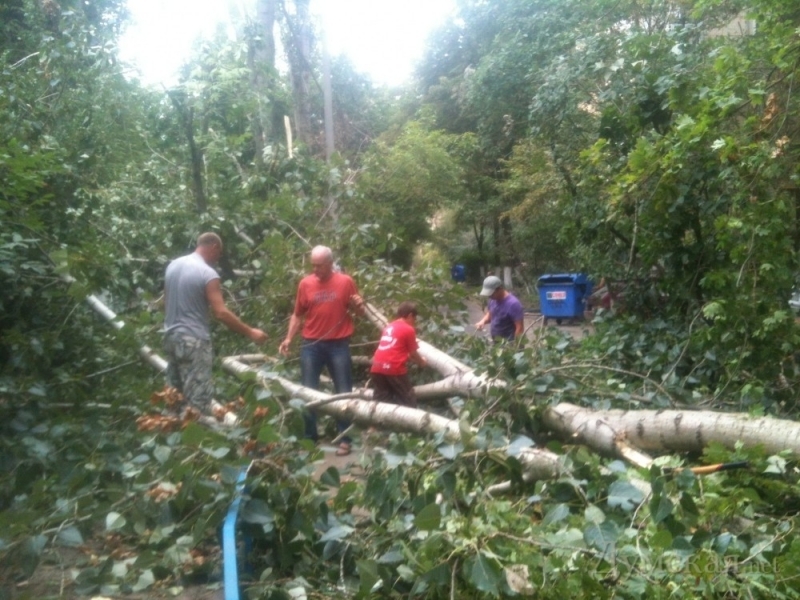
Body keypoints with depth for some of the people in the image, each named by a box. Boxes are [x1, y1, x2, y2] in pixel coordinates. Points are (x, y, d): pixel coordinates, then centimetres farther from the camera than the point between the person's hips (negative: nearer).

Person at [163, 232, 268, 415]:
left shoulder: (173, 265, 8)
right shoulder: (208, 273, -15)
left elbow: (167, 303, 16)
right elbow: (221, 313, -20)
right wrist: (250, 332, -13)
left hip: (171, 336, 9)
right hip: (193, 340, -8)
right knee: (198, 400, -4)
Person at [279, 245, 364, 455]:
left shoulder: (346, 282, -1)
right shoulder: (305, 283, 3)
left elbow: (360, 312, 7)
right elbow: (298, 315, 10)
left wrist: (359, 305, -15)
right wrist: (288, 338, -1)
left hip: (338, 344, -1)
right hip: (311, 344, 2)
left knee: (343, 393, 4)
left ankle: (345, 439, 13)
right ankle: (309, 438, 18)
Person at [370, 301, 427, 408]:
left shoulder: (389, 326, 21)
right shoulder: (408, 329, 0)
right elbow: (413, 353, 7)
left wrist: (411, 358, 32)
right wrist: (422, 362, 26)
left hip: (377, 367, 7)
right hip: (394, 368, -7)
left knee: (380, 399, 13)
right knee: (408, 399, 7)